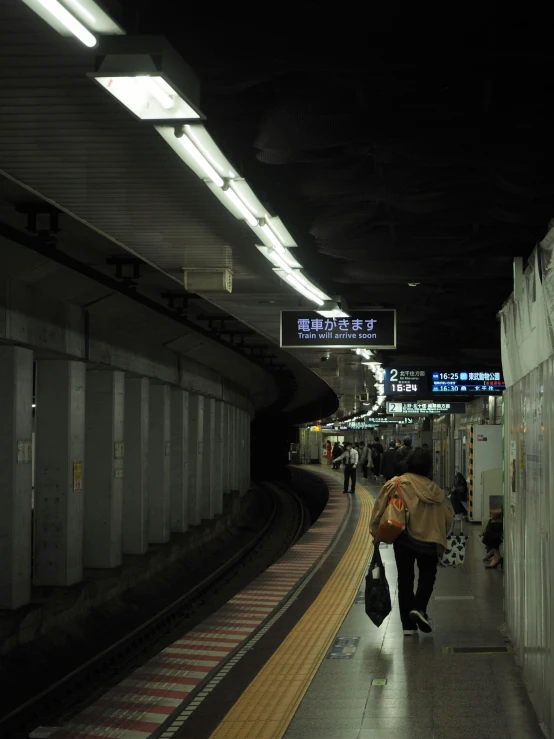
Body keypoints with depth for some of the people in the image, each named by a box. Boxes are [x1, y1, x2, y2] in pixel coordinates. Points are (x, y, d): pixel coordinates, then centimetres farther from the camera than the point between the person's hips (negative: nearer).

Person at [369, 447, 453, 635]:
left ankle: (408, 624, 11)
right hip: (428, 540, 0)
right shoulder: (434, 489, -1)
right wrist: (439, 535, 19)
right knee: (427, 576, 18)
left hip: (403, 540, 0)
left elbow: (379, 510, -6)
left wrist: (376, 533, 4)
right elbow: (447, 516, 3)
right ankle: (419, 607, -7)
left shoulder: (395, 485, -5)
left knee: (405, 579, 11)